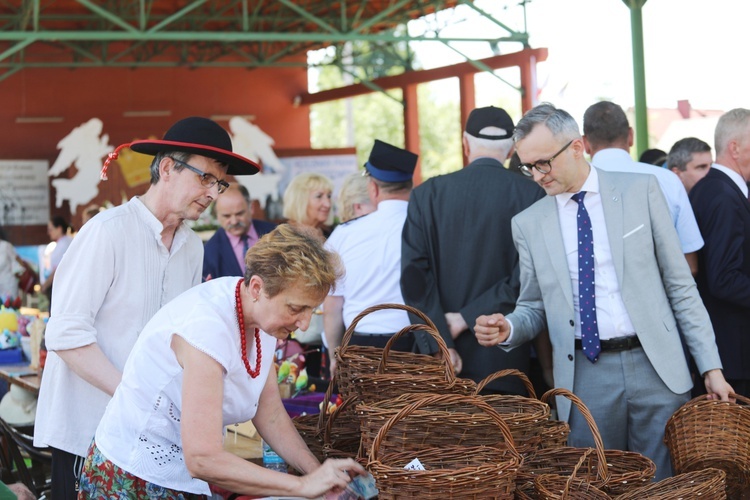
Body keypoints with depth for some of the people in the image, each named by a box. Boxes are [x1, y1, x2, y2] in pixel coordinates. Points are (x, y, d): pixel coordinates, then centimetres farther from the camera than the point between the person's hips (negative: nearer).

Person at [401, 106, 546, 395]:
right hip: (506, 360, -1)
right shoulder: (532, 195, -2)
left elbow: (414, 273, -4)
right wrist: (467, 318, -6)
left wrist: (439, 343, -6)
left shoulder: (427, 194, 3)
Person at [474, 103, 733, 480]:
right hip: (584, 377, 1)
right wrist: (507, 329, -9)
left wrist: (711, 366, 0)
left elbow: (679, 283, 3)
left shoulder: (640, 190, 2)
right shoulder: (528, 224, 7)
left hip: (655, 366, -1)